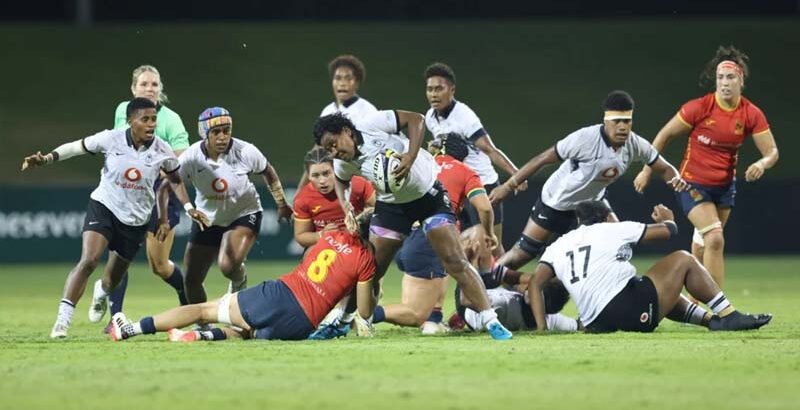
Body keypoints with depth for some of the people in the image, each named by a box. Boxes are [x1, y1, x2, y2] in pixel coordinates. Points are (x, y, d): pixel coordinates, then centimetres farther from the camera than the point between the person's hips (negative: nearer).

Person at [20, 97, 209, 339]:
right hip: (104, 207, -2)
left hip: (136, 220, 2)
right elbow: (77, 147, -3)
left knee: (114, 277, 14)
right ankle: (63, 319, -23)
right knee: (88, 260, -25)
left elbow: (175, 180, 9)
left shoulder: (161, 151, -9)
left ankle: (102, 294, 53)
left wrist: (189, 208, 2)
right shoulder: (111, 140, -14)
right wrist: (47, 159, -15)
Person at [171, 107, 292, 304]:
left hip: (244, 215, -3)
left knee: (229, 266, -26)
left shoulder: (246, 152, -21)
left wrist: (282, 205, 8)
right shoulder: (191, 158, -20)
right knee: (192, 281, 2)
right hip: (208, 219, 3)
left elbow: (268, 173, -1)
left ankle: (239, 283, 12)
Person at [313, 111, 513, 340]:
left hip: (428, 194, -4)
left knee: (454, 260, -12)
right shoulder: (342, 164, -10)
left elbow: (415, 119, -19)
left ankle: (490, 321, -10)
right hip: (391, 204, 4)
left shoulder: (373, 126, -24)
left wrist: (410, 157, -31)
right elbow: (338, 181, 12)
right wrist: (345, 206, -7)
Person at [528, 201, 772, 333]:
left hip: (596, 323, 6)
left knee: (667, 295, 35)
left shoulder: (556, 247, 18)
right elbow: (668, 231, 15)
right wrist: (668, 220, 39)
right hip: (631, 310, -6)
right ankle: (729, 316, 10)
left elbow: (536, 283, 4)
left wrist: (541, 327, 1)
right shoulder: (612, 230, 8)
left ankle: (711, 319, 23)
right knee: (683, 260, 13)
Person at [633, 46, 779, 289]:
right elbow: (665, 135, -7)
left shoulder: (752, 114, -9)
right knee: (715, 239, -21)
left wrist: (762, 164, -31)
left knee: (703, 246, 15)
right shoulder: (700, 108, -18)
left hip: (725, 185, 5)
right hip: (693, 184, -4)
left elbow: (772, 151, -7)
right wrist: (647, 171, -3)